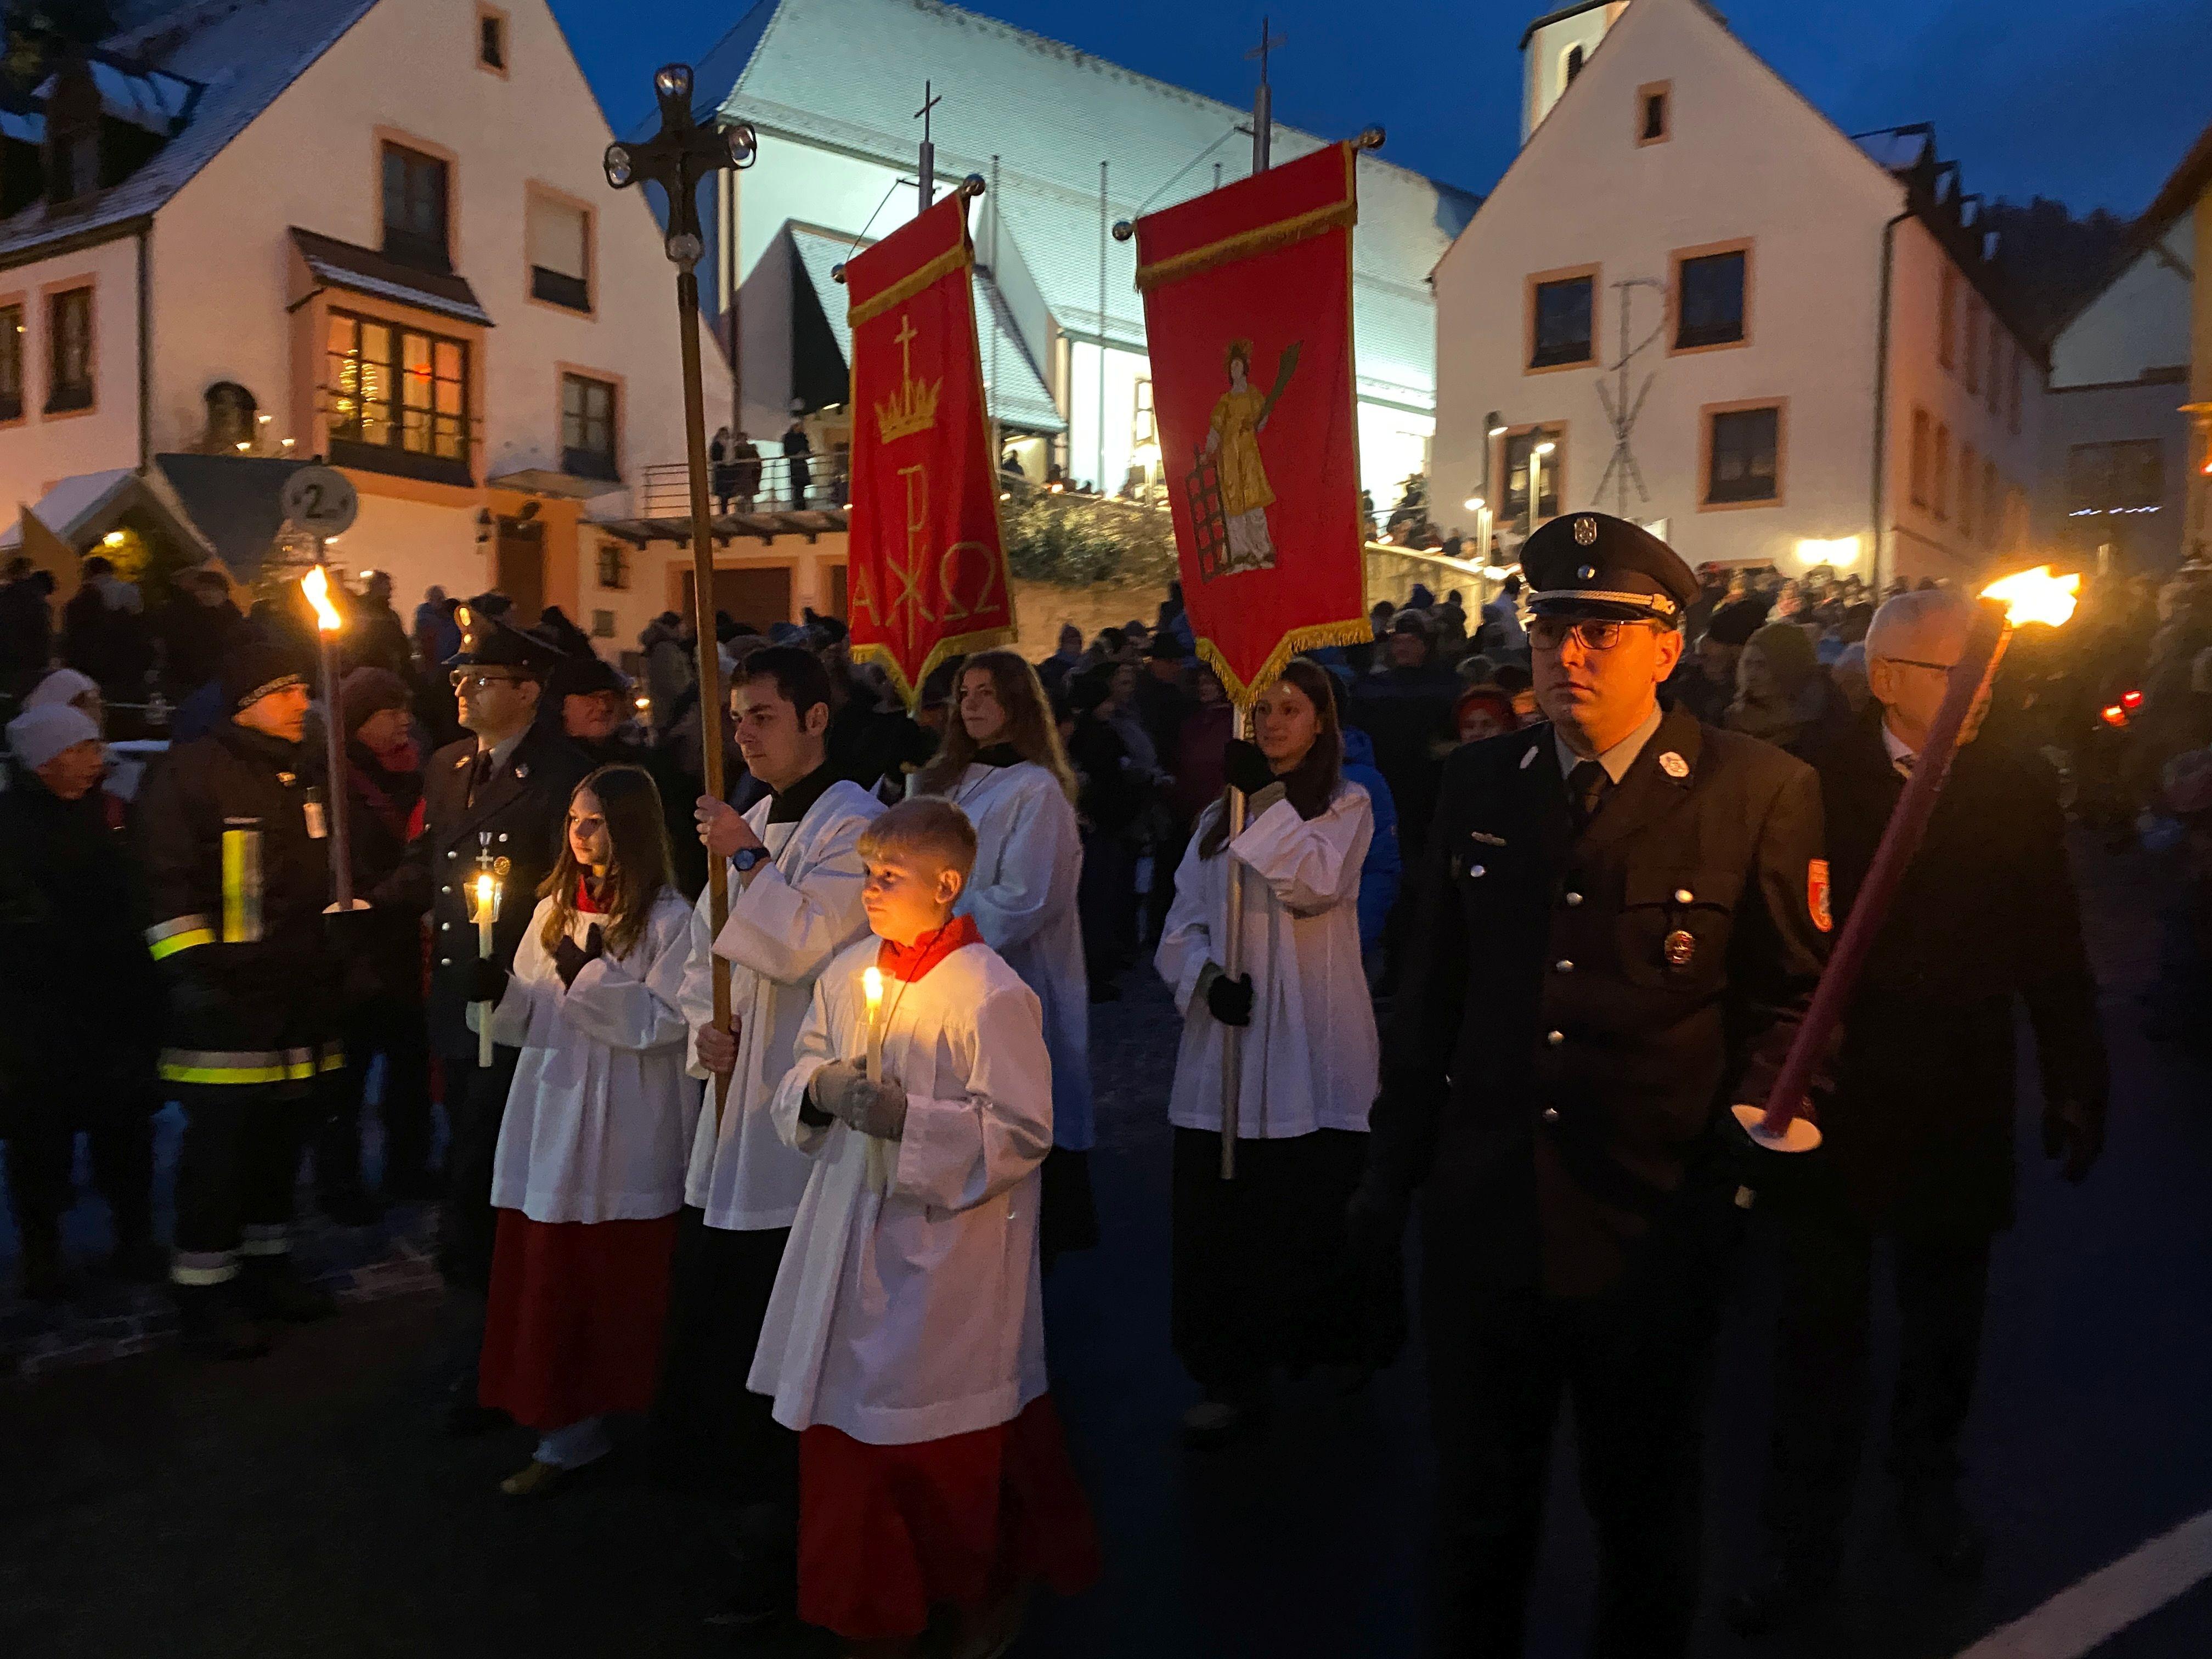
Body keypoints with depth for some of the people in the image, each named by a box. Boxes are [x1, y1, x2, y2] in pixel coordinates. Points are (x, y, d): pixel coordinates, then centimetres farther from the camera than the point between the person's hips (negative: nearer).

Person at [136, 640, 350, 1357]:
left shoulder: (311, 773, 15)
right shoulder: (193, 772, -7)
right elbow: (168, 883, -11)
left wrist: (347, 950, 22)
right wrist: (191, 971, -16)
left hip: (303, 996, 7)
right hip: (229, 998, -7)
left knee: (282, 1140, 14)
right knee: (220, 1150, -3)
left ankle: (266, 1265, 28)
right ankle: (203, 1291, 9)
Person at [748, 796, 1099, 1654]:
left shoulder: (992, 995, -17)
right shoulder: (847, 972, 4)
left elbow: (1024, 1132, -18)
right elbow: (801, 1074, 15)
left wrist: (909, 1119, -25)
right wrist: (818, 1088, -9)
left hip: (950, 1248, -6)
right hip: (850, 1229, 7)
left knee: (950, 1451, 7)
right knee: (847, 1427, 15)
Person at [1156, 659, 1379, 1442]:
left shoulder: (1348, 805, 5)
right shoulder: (1217, 817, 17)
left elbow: (1315, 884, -16)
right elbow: (1182, 926, 9)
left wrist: (1266, 796, -18)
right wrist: (1207, 977, -10)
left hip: (1312, 1050, -3)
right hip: (1226, 1040, 4)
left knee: (1311, 1216, 0)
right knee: (1217, 1217, 3)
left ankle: (1327, 1357, 20)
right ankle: (1232, 1376, 16)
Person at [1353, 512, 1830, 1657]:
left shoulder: (1762, 794, -9)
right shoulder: (1477, 784, 2)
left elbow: (1790, 996, -1)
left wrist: (1754, 1108, -19)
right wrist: (1391, 1169, 11)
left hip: (1652, 1226, -2)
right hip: (1481, 1214, 3)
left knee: (1644, 1518, 20)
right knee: (1477, 1510, 20)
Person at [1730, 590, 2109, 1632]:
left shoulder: (2018, 786, -4)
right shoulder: (1815, 784, -10)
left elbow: (2054, 954, -1)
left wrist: (2076, 1086, 1)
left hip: (1960, 1110, 2)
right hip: (1831, 1104, -2)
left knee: (1944, 1320, 21)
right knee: (1820, 1329, 9)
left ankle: (1928, 1478, 45)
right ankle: (1804, 1537, 25)